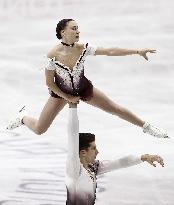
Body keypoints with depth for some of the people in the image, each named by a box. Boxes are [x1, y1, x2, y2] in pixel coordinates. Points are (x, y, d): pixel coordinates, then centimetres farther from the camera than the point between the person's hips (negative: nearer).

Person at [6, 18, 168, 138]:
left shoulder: (83, 49, -24)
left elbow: (110, 51, -23)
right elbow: (49, 83, -18)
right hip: (61, 92, -2)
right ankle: (23, 118, 37)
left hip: (83, 89, 2)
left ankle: (146, 127, 24)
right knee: (38, 130, 2)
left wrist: (137, 51, -26)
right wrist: (68, 98, -12)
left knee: (116, 109, 4)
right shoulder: (53, 55, -30)